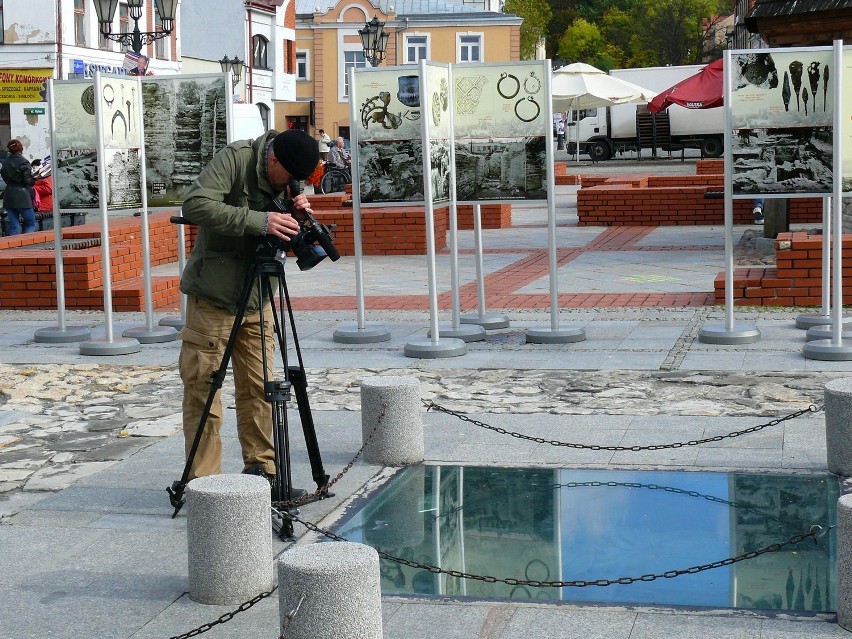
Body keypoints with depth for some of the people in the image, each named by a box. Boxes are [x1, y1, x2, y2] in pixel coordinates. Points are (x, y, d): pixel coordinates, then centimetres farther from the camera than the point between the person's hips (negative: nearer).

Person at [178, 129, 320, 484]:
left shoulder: (288, 180, 2)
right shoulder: (234, 159, -16)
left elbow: (291, 242, 7)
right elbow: (195, 205, -30)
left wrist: (300, 215, -15)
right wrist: (259, 221, -36)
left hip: (258, 299, 6)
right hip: (213, 298, -6)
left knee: (258, 388, 9)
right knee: (203, 388, -4)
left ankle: (261, 467, 19)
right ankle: (203, 477, 2)